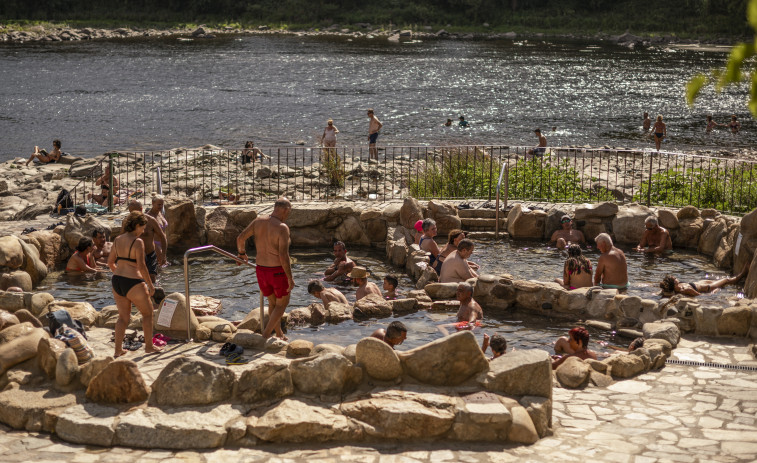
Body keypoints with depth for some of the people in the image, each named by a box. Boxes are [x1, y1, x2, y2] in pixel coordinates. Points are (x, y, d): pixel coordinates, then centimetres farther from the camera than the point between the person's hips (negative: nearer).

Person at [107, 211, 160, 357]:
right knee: (147, 313, 13)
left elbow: (110, 262, 15)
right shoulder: (138, 242, -13)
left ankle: (118, 350, 11)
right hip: (133, 283, -7)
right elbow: (141, 266, -18)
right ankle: (149, 346, 18)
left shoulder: (118, 240, 8)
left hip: (117, 281, 7)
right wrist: (150, 284, -10)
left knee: (123, 317, 15)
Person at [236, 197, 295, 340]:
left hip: (260, 269, 6)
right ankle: (266, 335, 5)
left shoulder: (258, 221, -1)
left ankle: (279, 334, 31)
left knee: (272, 302, 23)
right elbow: (283, 255, -23)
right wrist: (290, 278, -16)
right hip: (278, 270, -6)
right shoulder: (282, 228, -18)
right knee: (282, 303, 14)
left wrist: (241, 253, 20)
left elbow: (241, 238, -1)